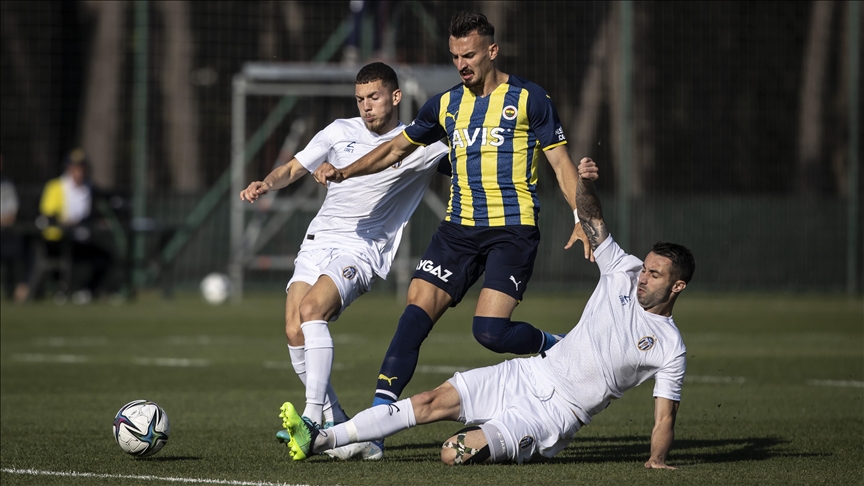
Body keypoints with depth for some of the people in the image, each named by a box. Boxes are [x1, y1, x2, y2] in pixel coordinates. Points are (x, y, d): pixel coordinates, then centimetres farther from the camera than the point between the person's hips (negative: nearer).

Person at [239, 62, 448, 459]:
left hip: (363, 249, -4)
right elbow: (294, 169, 17)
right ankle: (335, 423, 1)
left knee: (311, 310, -29)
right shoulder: (341, 132, 12)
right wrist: (266, 184, -3)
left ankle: (313, 415, -31)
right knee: (295, 332, -13)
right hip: (319, 242, 4)